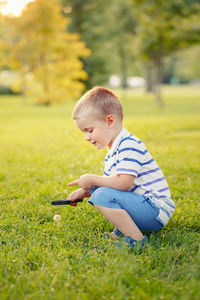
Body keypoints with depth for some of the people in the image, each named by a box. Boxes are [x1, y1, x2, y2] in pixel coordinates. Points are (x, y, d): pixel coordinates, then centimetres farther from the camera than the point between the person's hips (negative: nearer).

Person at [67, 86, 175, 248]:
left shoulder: (129, 145, -17)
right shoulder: (113, 152, 16)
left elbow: (123, 183, -28)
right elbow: (109, 181, 23)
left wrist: (92, 180, -15)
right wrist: (84, 191, 8)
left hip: (157, 212, -11)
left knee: (103, 196, -26)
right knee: (96, 190, 17)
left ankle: (137, 239, -19)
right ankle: (124, 230, 6)